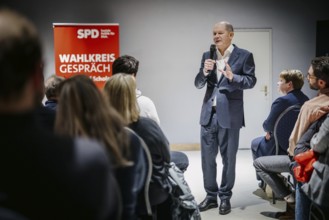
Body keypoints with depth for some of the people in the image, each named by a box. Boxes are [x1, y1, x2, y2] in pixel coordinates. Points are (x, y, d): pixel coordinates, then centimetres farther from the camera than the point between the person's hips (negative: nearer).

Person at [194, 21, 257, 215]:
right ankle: (211, 195, 22)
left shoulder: (244, 55, -2)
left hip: (229, 114, -4)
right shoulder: (207, 56, 10)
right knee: (207, 157, 9)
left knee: (228, 158, 5)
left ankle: (225, 197, 18)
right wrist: (204, 71, -13)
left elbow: (251, 81, -7)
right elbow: (198, 84, 7)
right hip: (209, 113, 4)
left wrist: (233, 77, -24)